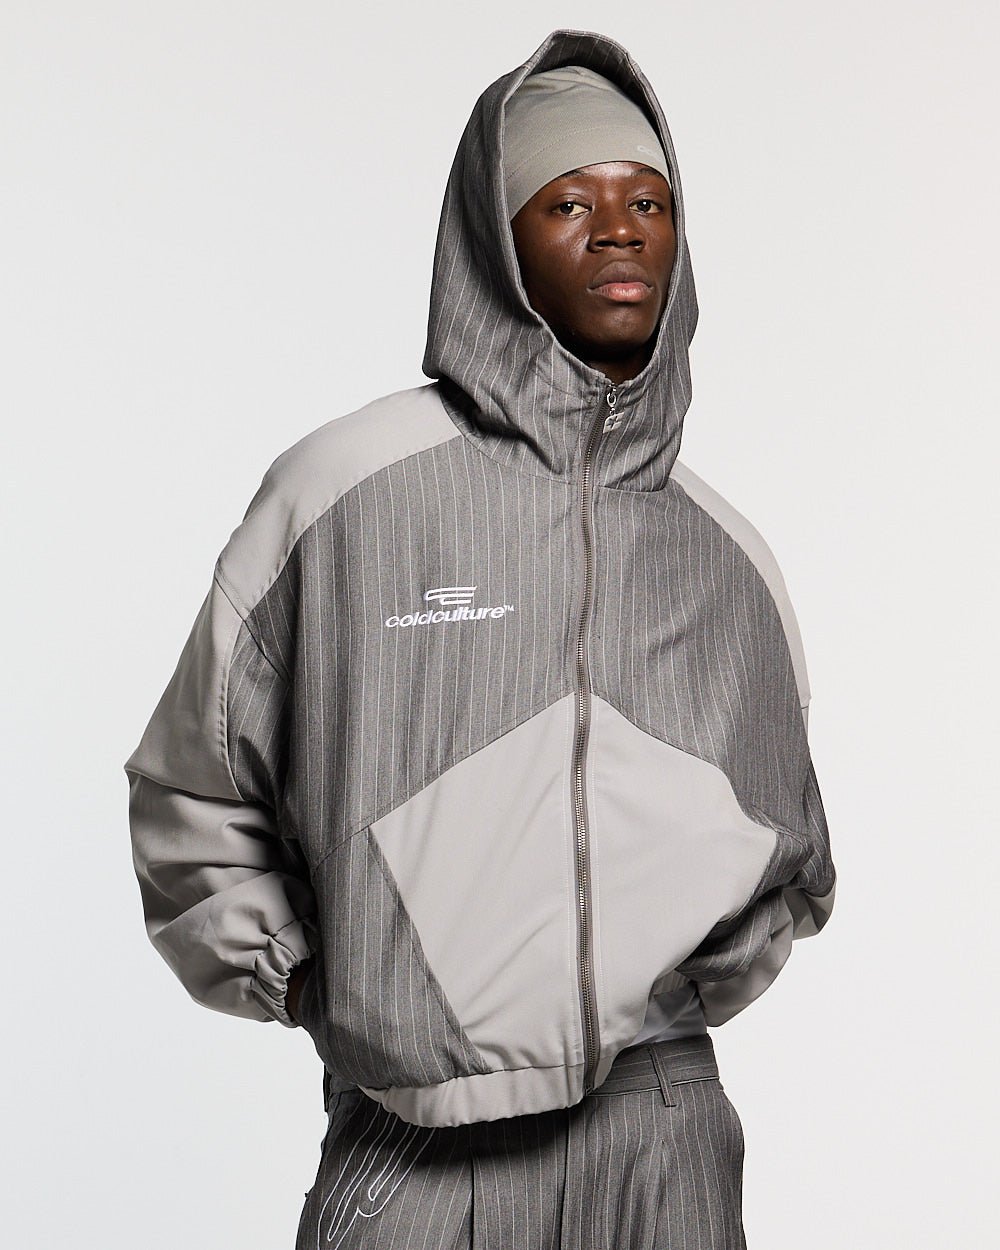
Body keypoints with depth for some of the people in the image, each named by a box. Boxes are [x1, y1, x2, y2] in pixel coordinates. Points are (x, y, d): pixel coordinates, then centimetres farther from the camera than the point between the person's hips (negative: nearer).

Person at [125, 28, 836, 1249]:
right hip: (415, 1141, -2)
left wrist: (706, 982, 8)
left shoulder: (722, 552, 6)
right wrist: (293, 979, 0)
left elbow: (785, 860, 21)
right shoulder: (342, 492, -5)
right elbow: (193, 786, 5)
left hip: (663, 1133, 3)